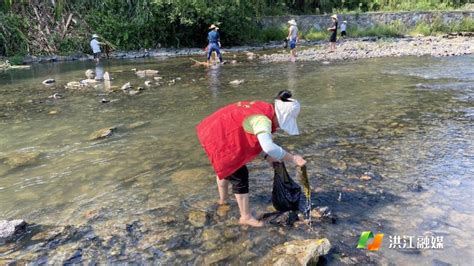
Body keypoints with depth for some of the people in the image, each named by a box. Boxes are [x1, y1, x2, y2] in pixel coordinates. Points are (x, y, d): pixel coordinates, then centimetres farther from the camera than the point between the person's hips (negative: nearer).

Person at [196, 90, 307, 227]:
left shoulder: (263, 109, 1)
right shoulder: (263, 119, -28)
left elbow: (259, 140, 9)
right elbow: (269, 147, -43)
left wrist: (269, 156, -4)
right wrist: (292, 158, -33)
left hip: (214, 132, 11)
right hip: (220, 140, -10)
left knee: (225, 167, 31)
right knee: (240, 175, -2)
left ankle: (223, 198, 55)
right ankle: (246, 217, 10)